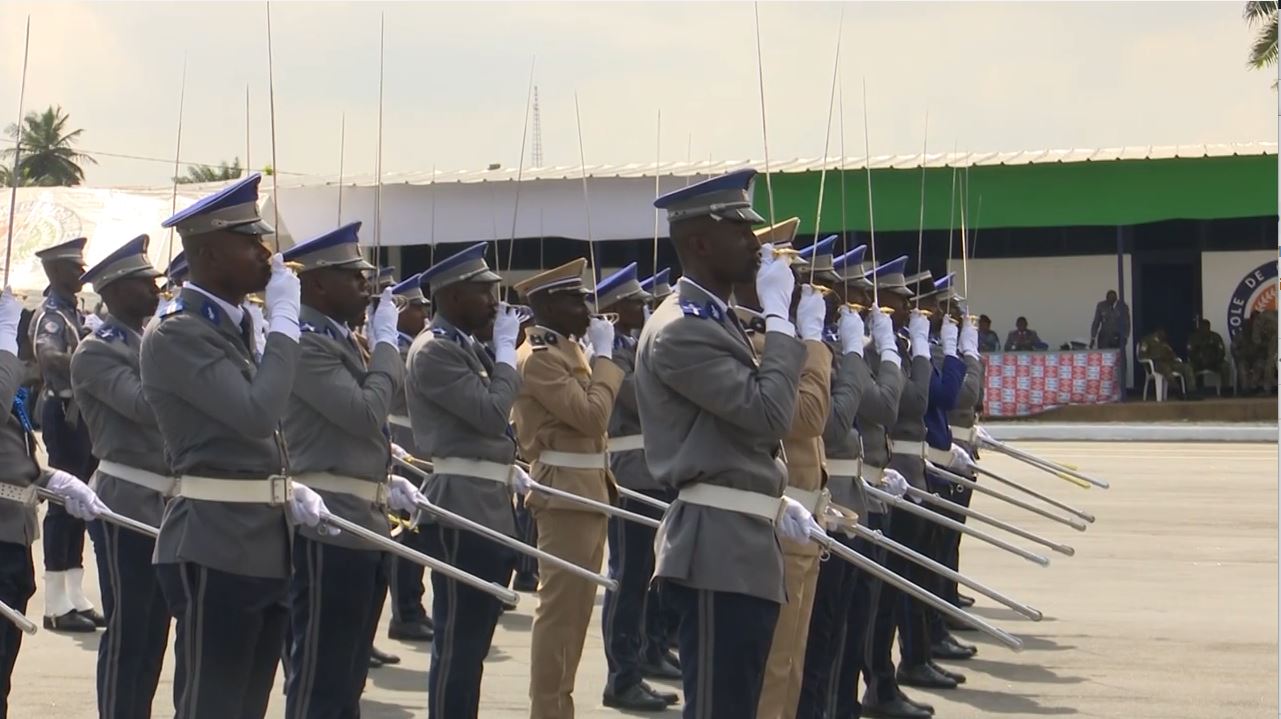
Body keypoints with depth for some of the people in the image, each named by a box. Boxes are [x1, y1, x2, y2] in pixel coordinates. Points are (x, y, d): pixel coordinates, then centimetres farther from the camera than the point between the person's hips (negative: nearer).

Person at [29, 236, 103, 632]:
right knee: (64, 501, -6)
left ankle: (75, 598, 18)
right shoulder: (49, 315, -12)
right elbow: (48, 355, -27)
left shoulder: (76, 313, 16)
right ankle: (57, 605, -3)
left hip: (84, 412, 9)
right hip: (65, 414, -9)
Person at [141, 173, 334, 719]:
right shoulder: (176, 334, -14)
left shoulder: (236, 326, 16)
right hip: (216, 550, -9)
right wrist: (284, 318, -17)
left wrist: (290, 490, 7)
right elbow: (259, 411, -25)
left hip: (264, 544, 9)